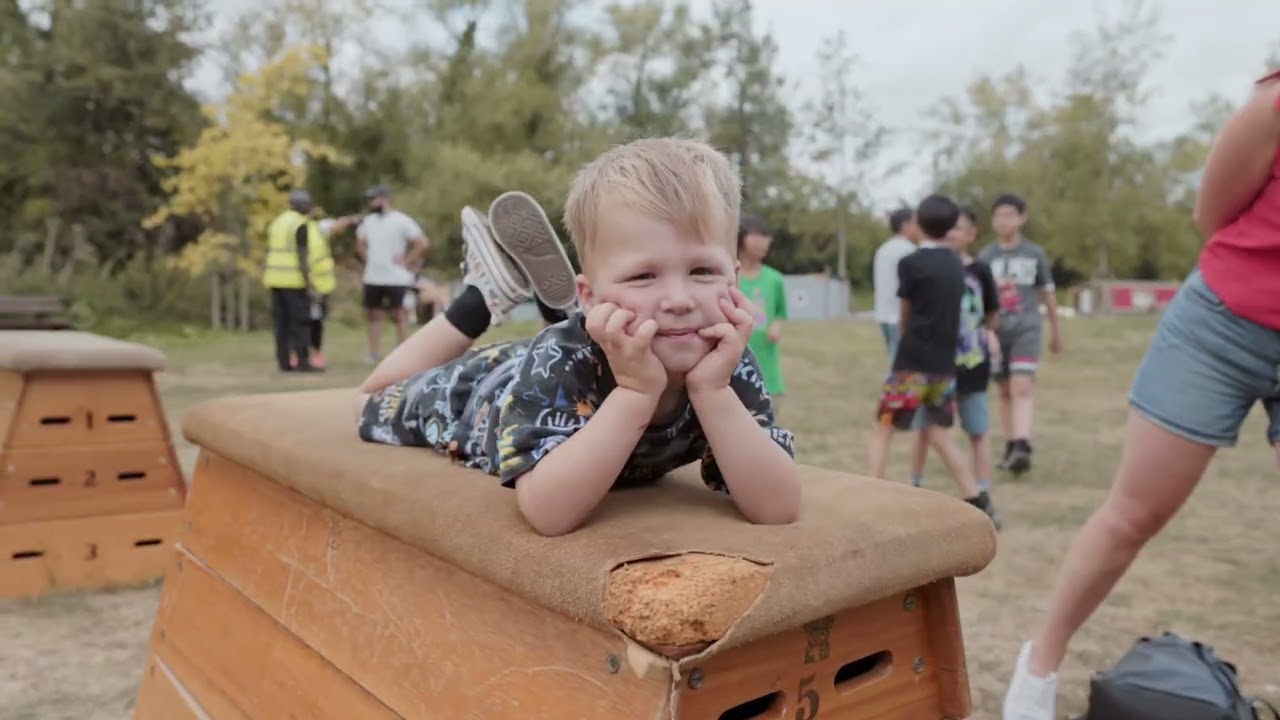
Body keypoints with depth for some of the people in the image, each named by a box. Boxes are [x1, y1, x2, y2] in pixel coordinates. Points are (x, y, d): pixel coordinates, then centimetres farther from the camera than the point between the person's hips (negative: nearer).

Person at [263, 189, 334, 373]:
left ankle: (284, 362, 9)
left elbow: (271, 253, 16)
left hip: (276, 279, 8)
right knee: (300, 321, -3)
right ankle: (302, 361, -3)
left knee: (282, 322, 8)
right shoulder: (301, 225, -10)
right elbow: (302, 257, -16)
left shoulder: (277, 222, 15)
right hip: (295, 280, -8)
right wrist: (309, 286, -16)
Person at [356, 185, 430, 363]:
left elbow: (422, 243, -13)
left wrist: (406, 261, -12)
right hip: (372, 278, 7)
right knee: (373, 314, 9)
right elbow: (360, 243, 27)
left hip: (396, 279, -6)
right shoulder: (368, 221, 11)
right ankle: (374, 354, 16)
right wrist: (368, 259, 12)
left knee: (399, 315, -1)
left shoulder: (402, 221, -9)